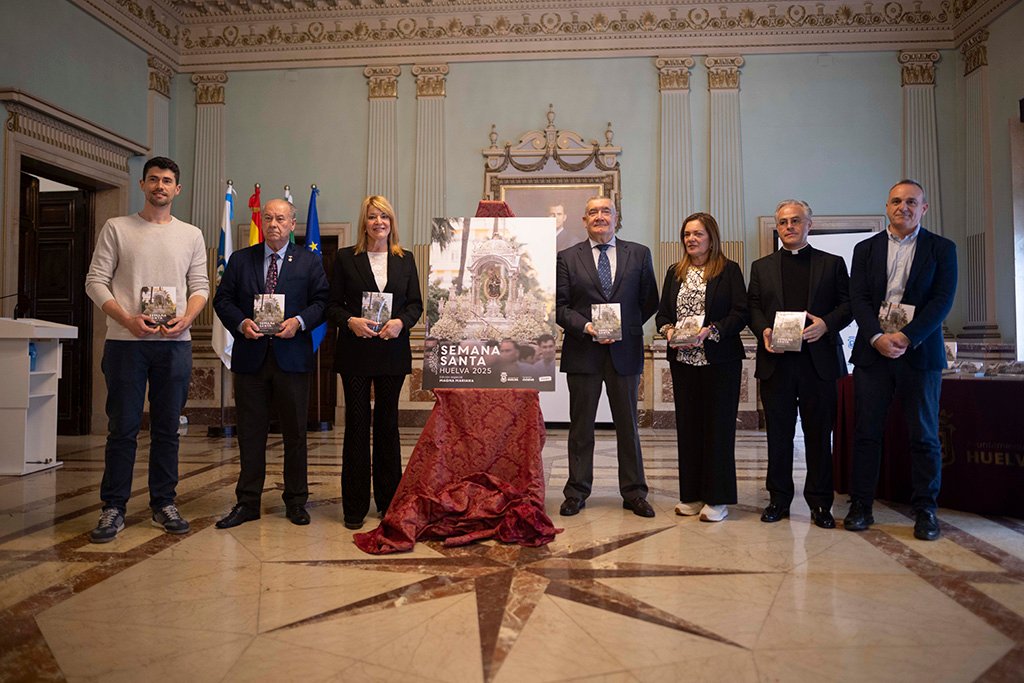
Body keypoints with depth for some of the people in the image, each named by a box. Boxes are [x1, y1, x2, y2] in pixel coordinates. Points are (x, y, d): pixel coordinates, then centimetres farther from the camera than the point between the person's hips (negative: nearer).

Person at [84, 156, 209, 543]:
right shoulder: (117, 228, 6)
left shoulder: (191, 235, 12)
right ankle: (114, 508, 12)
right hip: (125, 341, -2)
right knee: (123, 428, 1)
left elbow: (200, 286, 9)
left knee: (167, 428, 7)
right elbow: (96, 281, 1)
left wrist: (185, 319, -10)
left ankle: (163, 504, 17)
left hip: (175, 342, 2)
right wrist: (127, 319, -13)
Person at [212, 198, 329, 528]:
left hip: (292, 358, -1)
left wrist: (299, 321, -15)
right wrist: (241, 323, -10)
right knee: (250, 433, 7)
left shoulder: (309, 261, 6)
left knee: (295, 433, 6)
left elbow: (322, 301, 2)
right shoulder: (240, 260, 11)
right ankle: (247, 503, 18)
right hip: (250, 357, 1)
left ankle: (296, 502, 19)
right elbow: (222, 299, 8)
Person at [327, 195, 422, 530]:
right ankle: (355, 506, 12)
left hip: (393, 351, 2)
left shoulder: (405, 260, 9)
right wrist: (350, 321, -17)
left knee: (388, 423, 9)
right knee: (357, 424, 2)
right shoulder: (345, 258, 4)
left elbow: (416, 303, 7)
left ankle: (389, 501, 19)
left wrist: (400, 322, -12)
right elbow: (332, 304, 2)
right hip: (355, 352, -2)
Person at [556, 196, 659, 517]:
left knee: (628, 425, 9)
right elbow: (559, 306, 0)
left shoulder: (639, 254, 7)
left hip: (625, 350, 1)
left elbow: (650, 300, 10)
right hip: (582, 352, 0)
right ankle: (577, 492, 19)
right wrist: (586, 327, -15)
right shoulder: (567, 258, 5)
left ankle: (633, 493, 21)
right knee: (581, 426, 7)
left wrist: (627, 328, 0)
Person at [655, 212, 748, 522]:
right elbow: (662, 313, 13)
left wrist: (710, 331, -19)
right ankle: (692, 495, 18)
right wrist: (668, 329, -8)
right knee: (688, 425, 8)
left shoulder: (729, 270, -1)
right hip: (682, 360, 4)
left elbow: (740, 314, -7)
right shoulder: (675, 272, 13)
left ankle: (717, 499, 9)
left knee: (718, 425, 0)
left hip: (719, 360, -4)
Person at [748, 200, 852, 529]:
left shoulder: (832, 263, 11)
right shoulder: (761, 267, 15)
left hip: (819, 360, -1)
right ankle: (779, 498, 16)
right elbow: (753, 308, 9)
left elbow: (848, 304, 5)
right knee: (778, 434, 6)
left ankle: (820, 502, 15)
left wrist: (826, 324, -14)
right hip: (776, 361, 1)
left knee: (819, 434, 4)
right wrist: (763, 331, -11)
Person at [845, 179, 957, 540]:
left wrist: (906, 337, -17)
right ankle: (860, 505, 12)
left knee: (924, 435, 4)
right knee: (866, 432, 4)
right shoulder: (866, 249, 11)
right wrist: (877, 337, -14)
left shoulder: (942, 249, 6)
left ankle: (925, 510, 16)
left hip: (919, 352, -1)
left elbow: (943, 300, -5)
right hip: (872, 351, 1)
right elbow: (858, 299, 1)